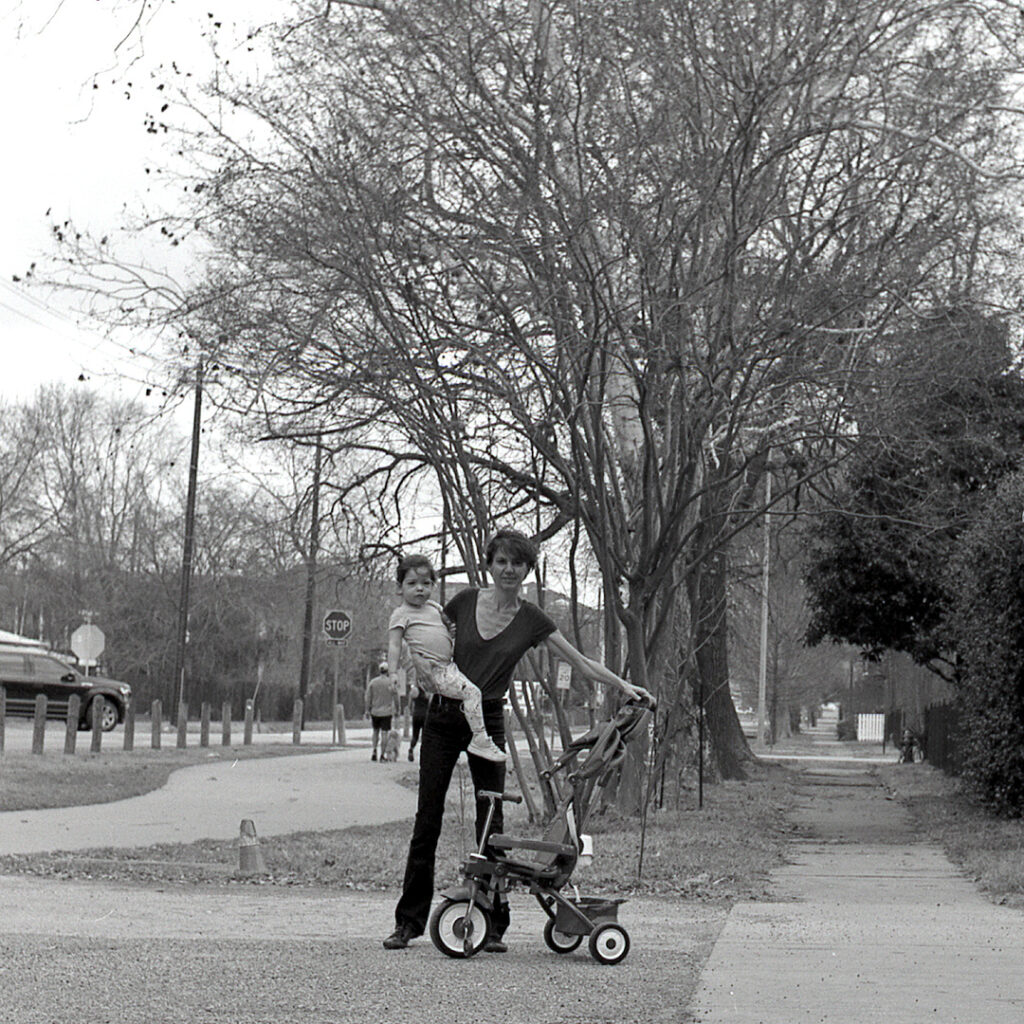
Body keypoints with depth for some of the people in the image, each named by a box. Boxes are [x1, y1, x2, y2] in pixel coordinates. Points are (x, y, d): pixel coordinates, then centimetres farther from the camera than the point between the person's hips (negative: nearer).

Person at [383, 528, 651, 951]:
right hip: (444, 718, 0)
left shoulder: (531, 620, 0)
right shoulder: (464, 602, -1)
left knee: (490, 821, -1)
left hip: (488, 722, 0)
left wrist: (624, 685, -8)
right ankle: (409, 922, 8)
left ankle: (492, 927, 6)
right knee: (427, 819, 0)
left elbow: (582, 663, 2)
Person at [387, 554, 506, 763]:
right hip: (432, 671, -9)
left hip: (447, 665, 9)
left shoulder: (434, 607, 19)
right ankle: (480, 739, -24)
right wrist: (393, 672, -18)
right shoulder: (401, 615, -2)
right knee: (471, 691, -23)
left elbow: (447, 624, 38)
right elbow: (394, 645, -7)